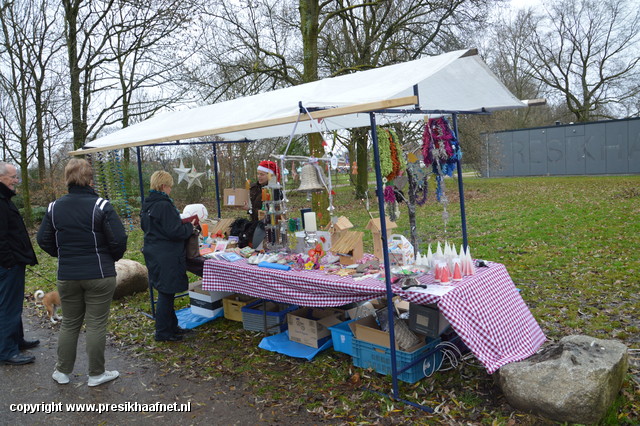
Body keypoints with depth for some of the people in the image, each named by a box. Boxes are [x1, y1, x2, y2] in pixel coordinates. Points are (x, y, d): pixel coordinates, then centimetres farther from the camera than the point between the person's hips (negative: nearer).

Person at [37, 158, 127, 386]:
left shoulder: (54, 207, 0)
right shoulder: (101, 206, -14)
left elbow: (43, 240, 5)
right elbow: (119, 239, -16)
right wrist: (112, 258, 4)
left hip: (67, 276, 4)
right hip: (99, 275, -4)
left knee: (69, 323, 19)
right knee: (96, 324, 6)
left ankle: (62, 371, 30)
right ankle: (96, 374, 17)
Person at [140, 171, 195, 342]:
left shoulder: (147, 205, 10)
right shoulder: (164, 205, -20)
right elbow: (174, 232, -23)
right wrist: (190, 226, -4)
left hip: (153, 253, 10)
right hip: (166, 256, -10)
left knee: (166, 292, 19)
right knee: (166, 293, 1)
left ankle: (172, 326, 31)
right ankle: (163, 332, 12)